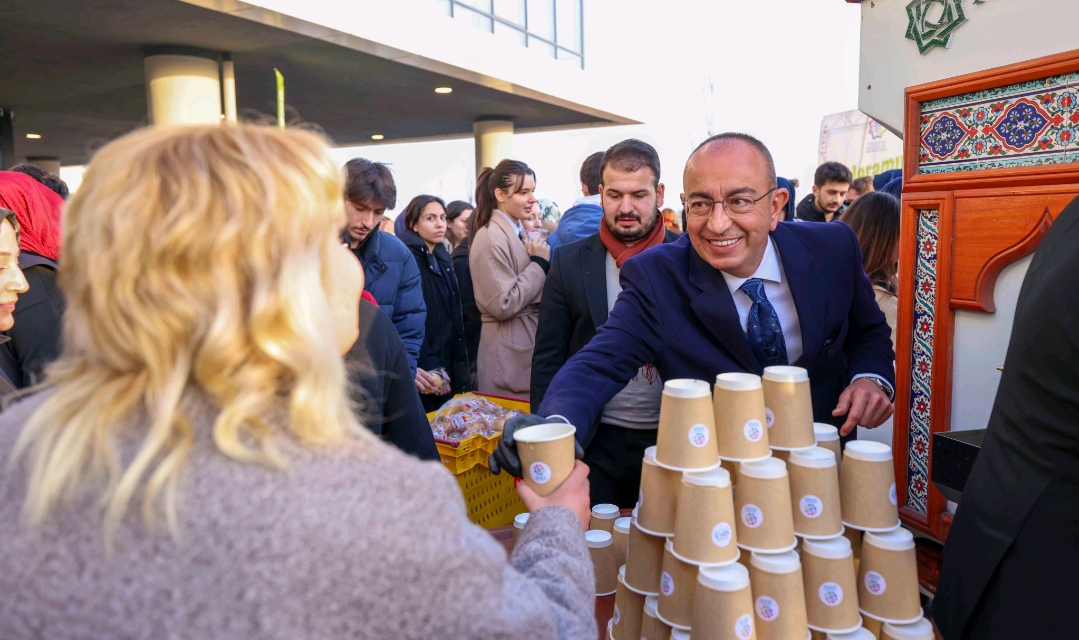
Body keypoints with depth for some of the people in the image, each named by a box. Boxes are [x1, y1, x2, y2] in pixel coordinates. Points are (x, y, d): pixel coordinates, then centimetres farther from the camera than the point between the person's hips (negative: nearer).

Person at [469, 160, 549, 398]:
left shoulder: (515, 232, 13)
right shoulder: (492, 238, -16)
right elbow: (502, 305, -21)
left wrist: (537, 260, 5)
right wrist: (538, 263, -15)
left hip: (526, 347, 9)